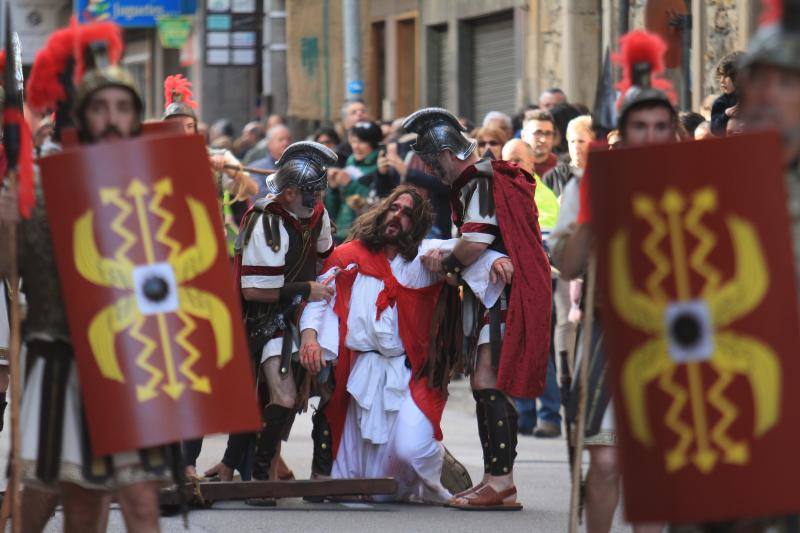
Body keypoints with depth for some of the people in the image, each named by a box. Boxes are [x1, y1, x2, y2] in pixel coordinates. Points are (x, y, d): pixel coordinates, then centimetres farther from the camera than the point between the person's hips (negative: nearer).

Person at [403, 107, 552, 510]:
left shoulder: (483, 179, -13)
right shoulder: (470, 182, 21)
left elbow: (475, 242, -23)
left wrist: (445, 264, -6)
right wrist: (452, 267, 3)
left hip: (504, 294, -11)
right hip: (487, 295, 11)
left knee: (488, 382, -15)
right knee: (483, 385, 13)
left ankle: (502, 483, -18)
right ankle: (493, 478, 19)